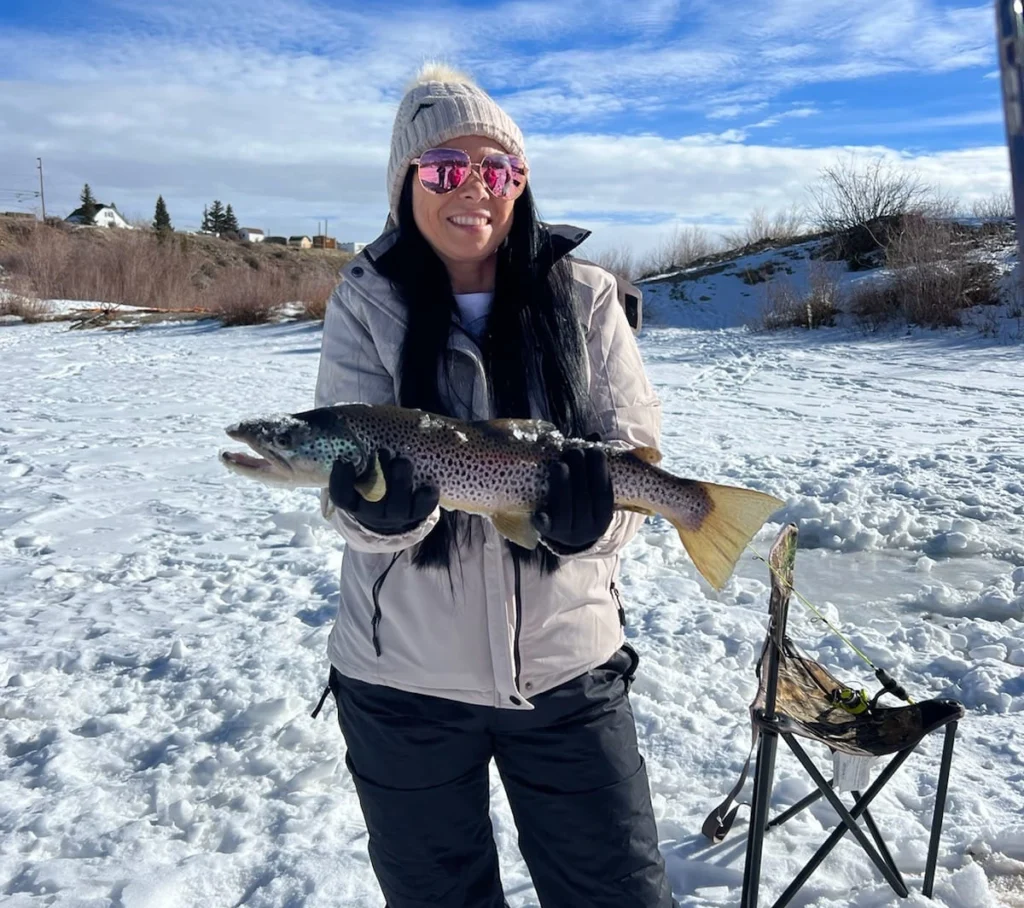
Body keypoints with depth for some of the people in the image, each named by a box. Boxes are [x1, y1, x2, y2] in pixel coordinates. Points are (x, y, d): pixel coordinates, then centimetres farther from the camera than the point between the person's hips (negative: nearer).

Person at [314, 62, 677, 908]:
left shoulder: (585, 297, -4)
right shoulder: (367, 306, -5)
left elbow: (637, 448, -6)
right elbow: (349, 466, -10)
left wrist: (589, 510, -29)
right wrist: (382, 504, -34)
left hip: (567, 668, 1)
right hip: (404, 679, 0)